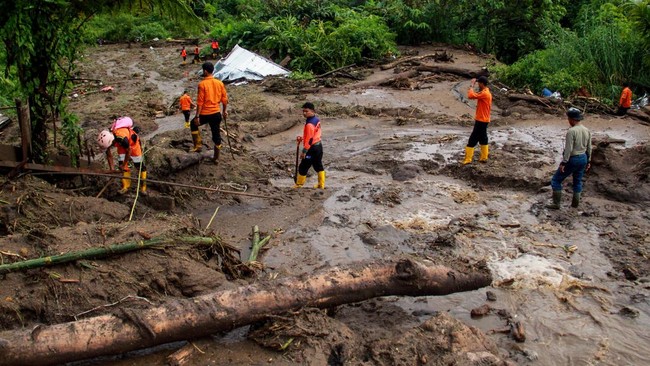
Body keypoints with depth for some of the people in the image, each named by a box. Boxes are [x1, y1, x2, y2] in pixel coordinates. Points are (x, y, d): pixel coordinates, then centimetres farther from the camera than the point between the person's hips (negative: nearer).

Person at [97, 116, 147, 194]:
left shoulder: (122, 138, -45)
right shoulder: (106, 139, -26)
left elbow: (128, 152, -26)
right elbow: (109, 155, -11)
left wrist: (124, 165, -15)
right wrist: (111, 169, -9)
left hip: (133, 142, -6)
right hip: (121, 145, 6)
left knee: (139, 165, -5)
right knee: (121, 163, -2)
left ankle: (143, 186, 3)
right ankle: (125, 186, 8)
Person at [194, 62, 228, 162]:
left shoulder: (202, 84, -13)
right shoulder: (219, 83, 2)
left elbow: (200, 102, -14)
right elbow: (224, 99, 6)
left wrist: (197, 116, -10)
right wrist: (224, 111, 19)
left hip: (205, 114, -4)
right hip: (216, 113, 4)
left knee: (194, 125, 25)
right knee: (216, 135, 12)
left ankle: (197, 146, 19)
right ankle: (216, 158, 20)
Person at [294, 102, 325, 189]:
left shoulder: (309, 124, -24)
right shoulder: (316, 119, 4)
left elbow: (309, 139, -23)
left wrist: (304, 151, -18)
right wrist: (302, 138, 13)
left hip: (312, 148, -9)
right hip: (318, 145, 9)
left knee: (303, 167, 4)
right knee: (318, 165, 17)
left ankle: (298, 185, 16)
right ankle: (321, 184, 23)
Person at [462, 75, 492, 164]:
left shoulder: (484, 93, -20)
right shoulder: (487, 93, 13)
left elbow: (470, 95, -31)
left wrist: (472, 85, -18)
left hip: (481, 121, -10)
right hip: (484, 120, 10)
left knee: (473, 139, -6)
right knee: (483, 138, 15)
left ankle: (468, 159, -2)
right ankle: (484, 157, 21)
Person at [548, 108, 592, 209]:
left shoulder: (571, 131, -20)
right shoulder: (587, 131, 4)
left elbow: (568, 149, -22)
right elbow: (589, 148, 10)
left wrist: (563, 163, -18)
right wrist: (588, 161, 19)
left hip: (572, 159, -7)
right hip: (583, 158, 8)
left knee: (556, 180, 4)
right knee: (578, 181, 20)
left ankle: (556, 204, 7)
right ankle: (575, 203, 27)